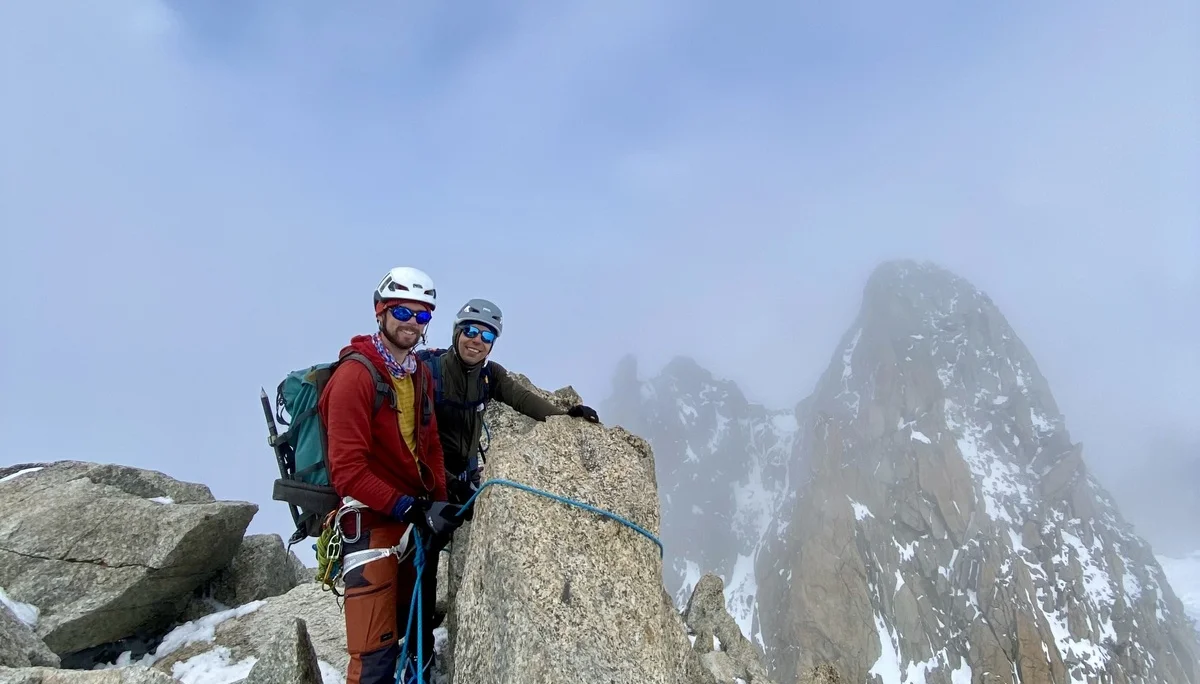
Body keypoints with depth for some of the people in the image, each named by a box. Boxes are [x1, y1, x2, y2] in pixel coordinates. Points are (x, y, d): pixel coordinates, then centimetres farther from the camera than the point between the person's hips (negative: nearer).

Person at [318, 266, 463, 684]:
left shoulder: (421, 374, 9)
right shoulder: (354, 375, -16)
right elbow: (348, 471, -21)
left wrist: (438, 503, 4)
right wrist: (409, 508, -25)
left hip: (417, 521, 8)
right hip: (371, 525, -8)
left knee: (418, 628, 19)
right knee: (376, 650, -7)